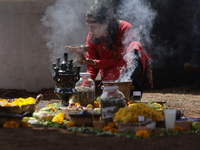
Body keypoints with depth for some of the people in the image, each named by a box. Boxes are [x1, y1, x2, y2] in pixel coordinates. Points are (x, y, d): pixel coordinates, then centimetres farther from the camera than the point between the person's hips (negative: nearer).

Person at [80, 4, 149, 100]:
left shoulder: (125, 28, -18)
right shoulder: (91, 37, -5)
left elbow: (121, 60, -16)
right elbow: (91, 69, -2)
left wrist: (94, 63, -21)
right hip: (109, 77, 2)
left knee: (135, 47, -30)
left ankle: (136, 92, -31)